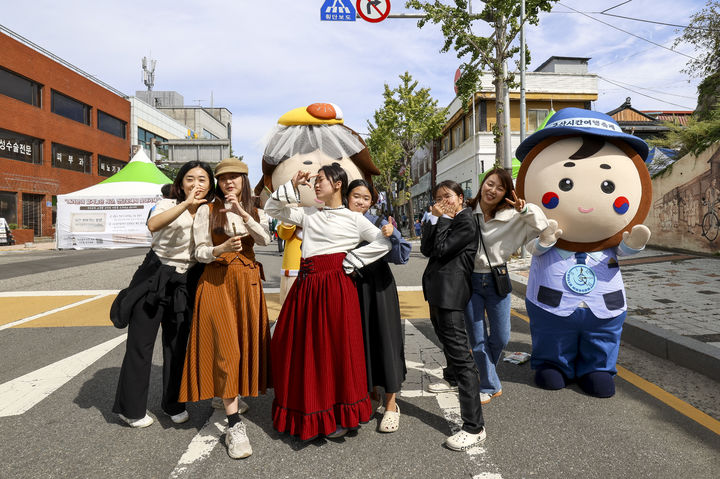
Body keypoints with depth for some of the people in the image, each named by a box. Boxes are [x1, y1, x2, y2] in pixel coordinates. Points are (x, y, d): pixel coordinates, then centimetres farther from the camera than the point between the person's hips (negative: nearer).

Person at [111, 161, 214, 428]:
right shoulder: (169, 205, -8)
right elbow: (153, 225, -31)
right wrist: (187, 203, -37)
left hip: (185, 284, 4)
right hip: (155, 276, -4)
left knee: (177, 345, 12)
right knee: (140, 343, 3)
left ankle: (173, 403, 29)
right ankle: (131, 408, 21)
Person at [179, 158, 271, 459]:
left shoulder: (256, 212, 11)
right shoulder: (207, 211, 3)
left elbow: (265, 240, -7)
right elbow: (200, 252, -1)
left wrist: (242, 213, -17)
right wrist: (223, 248, -21)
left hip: (248, 282, 4)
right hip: (217, 282, -3)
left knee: (246, 342, 6)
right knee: (225, 347, -10)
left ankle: (232, 397, 31)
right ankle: (235, 426, -8)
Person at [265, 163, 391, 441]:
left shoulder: (353, 219, 3)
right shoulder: (308, 214, 15)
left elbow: (383, 243, 0)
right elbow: (271, 208, 17)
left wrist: (351, 261, -5)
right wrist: (292, 186, 6)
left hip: (335, 285, -5)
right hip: (307, 285, 5)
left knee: (335, 348, -1)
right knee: (301, 347, 7)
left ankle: (338, 416, 15)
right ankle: (307, 412, 24)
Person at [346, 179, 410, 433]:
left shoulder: (379, 223, -5)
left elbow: (402, 256, -13)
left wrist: (391, 236, -28)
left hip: (378, 289, -3)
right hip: (350, 289, 3)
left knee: (383, 338, 0)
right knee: (359, 341, 11)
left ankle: (391, 405, 13)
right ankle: (372, 396, 32)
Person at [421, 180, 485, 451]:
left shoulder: (465, 221, -10)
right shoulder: (445, 221, 16)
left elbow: (442, 249, -18)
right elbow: (426, 249, 5)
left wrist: (444, 219, -10)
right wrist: (435, 219, -4)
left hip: (451, 293, -10)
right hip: (437, 290, 10)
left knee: (459, 352, -14)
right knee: (444, 335, 30)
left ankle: (474, 428, -12)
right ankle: (453, 372, 60)